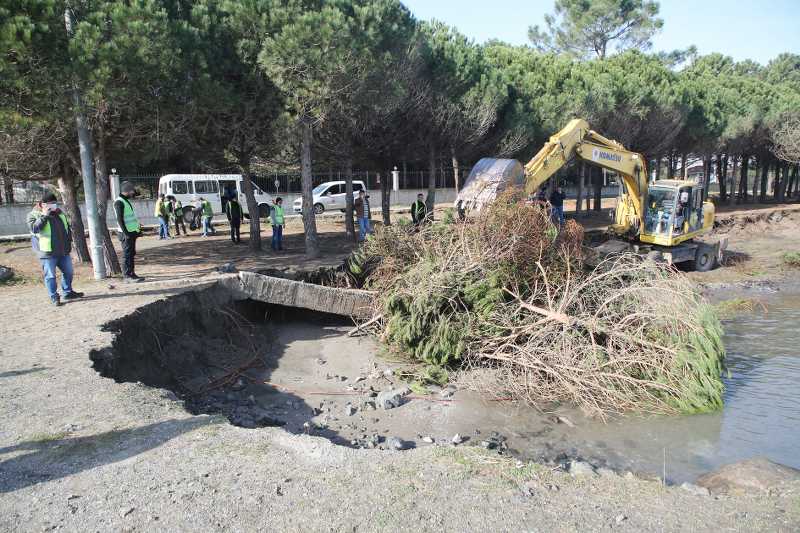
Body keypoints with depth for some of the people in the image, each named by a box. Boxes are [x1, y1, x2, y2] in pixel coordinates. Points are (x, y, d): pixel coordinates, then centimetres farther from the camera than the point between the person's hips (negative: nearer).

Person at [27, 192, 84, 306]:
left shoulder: (59, 214, 13)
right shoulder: (34, 215, -4)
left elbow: (68, 228, 22)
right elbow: (34, 228, -22)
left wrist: (68, 242, 15)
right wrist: (44, 216, -24)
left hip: (63, 251, 6)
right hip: (47, 253, -6)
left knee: (68, 272, 14)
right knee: (50, 276, -1)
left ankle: (67, 292, 30)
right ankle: (54, 297, 8)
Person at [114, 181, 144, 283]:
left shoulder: (127, 201, 19)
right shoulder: (119, 202, -11)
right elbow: (119, 219, -18)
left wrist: (138, 229, 21)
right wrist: (125, 232, -22)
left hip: (132, 232, 10)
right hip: (126, 233, -9)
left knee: (131, 254, 13)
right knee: (127, 254, -7)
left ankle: (132, 274, 19)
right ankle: (127, 275, -4)